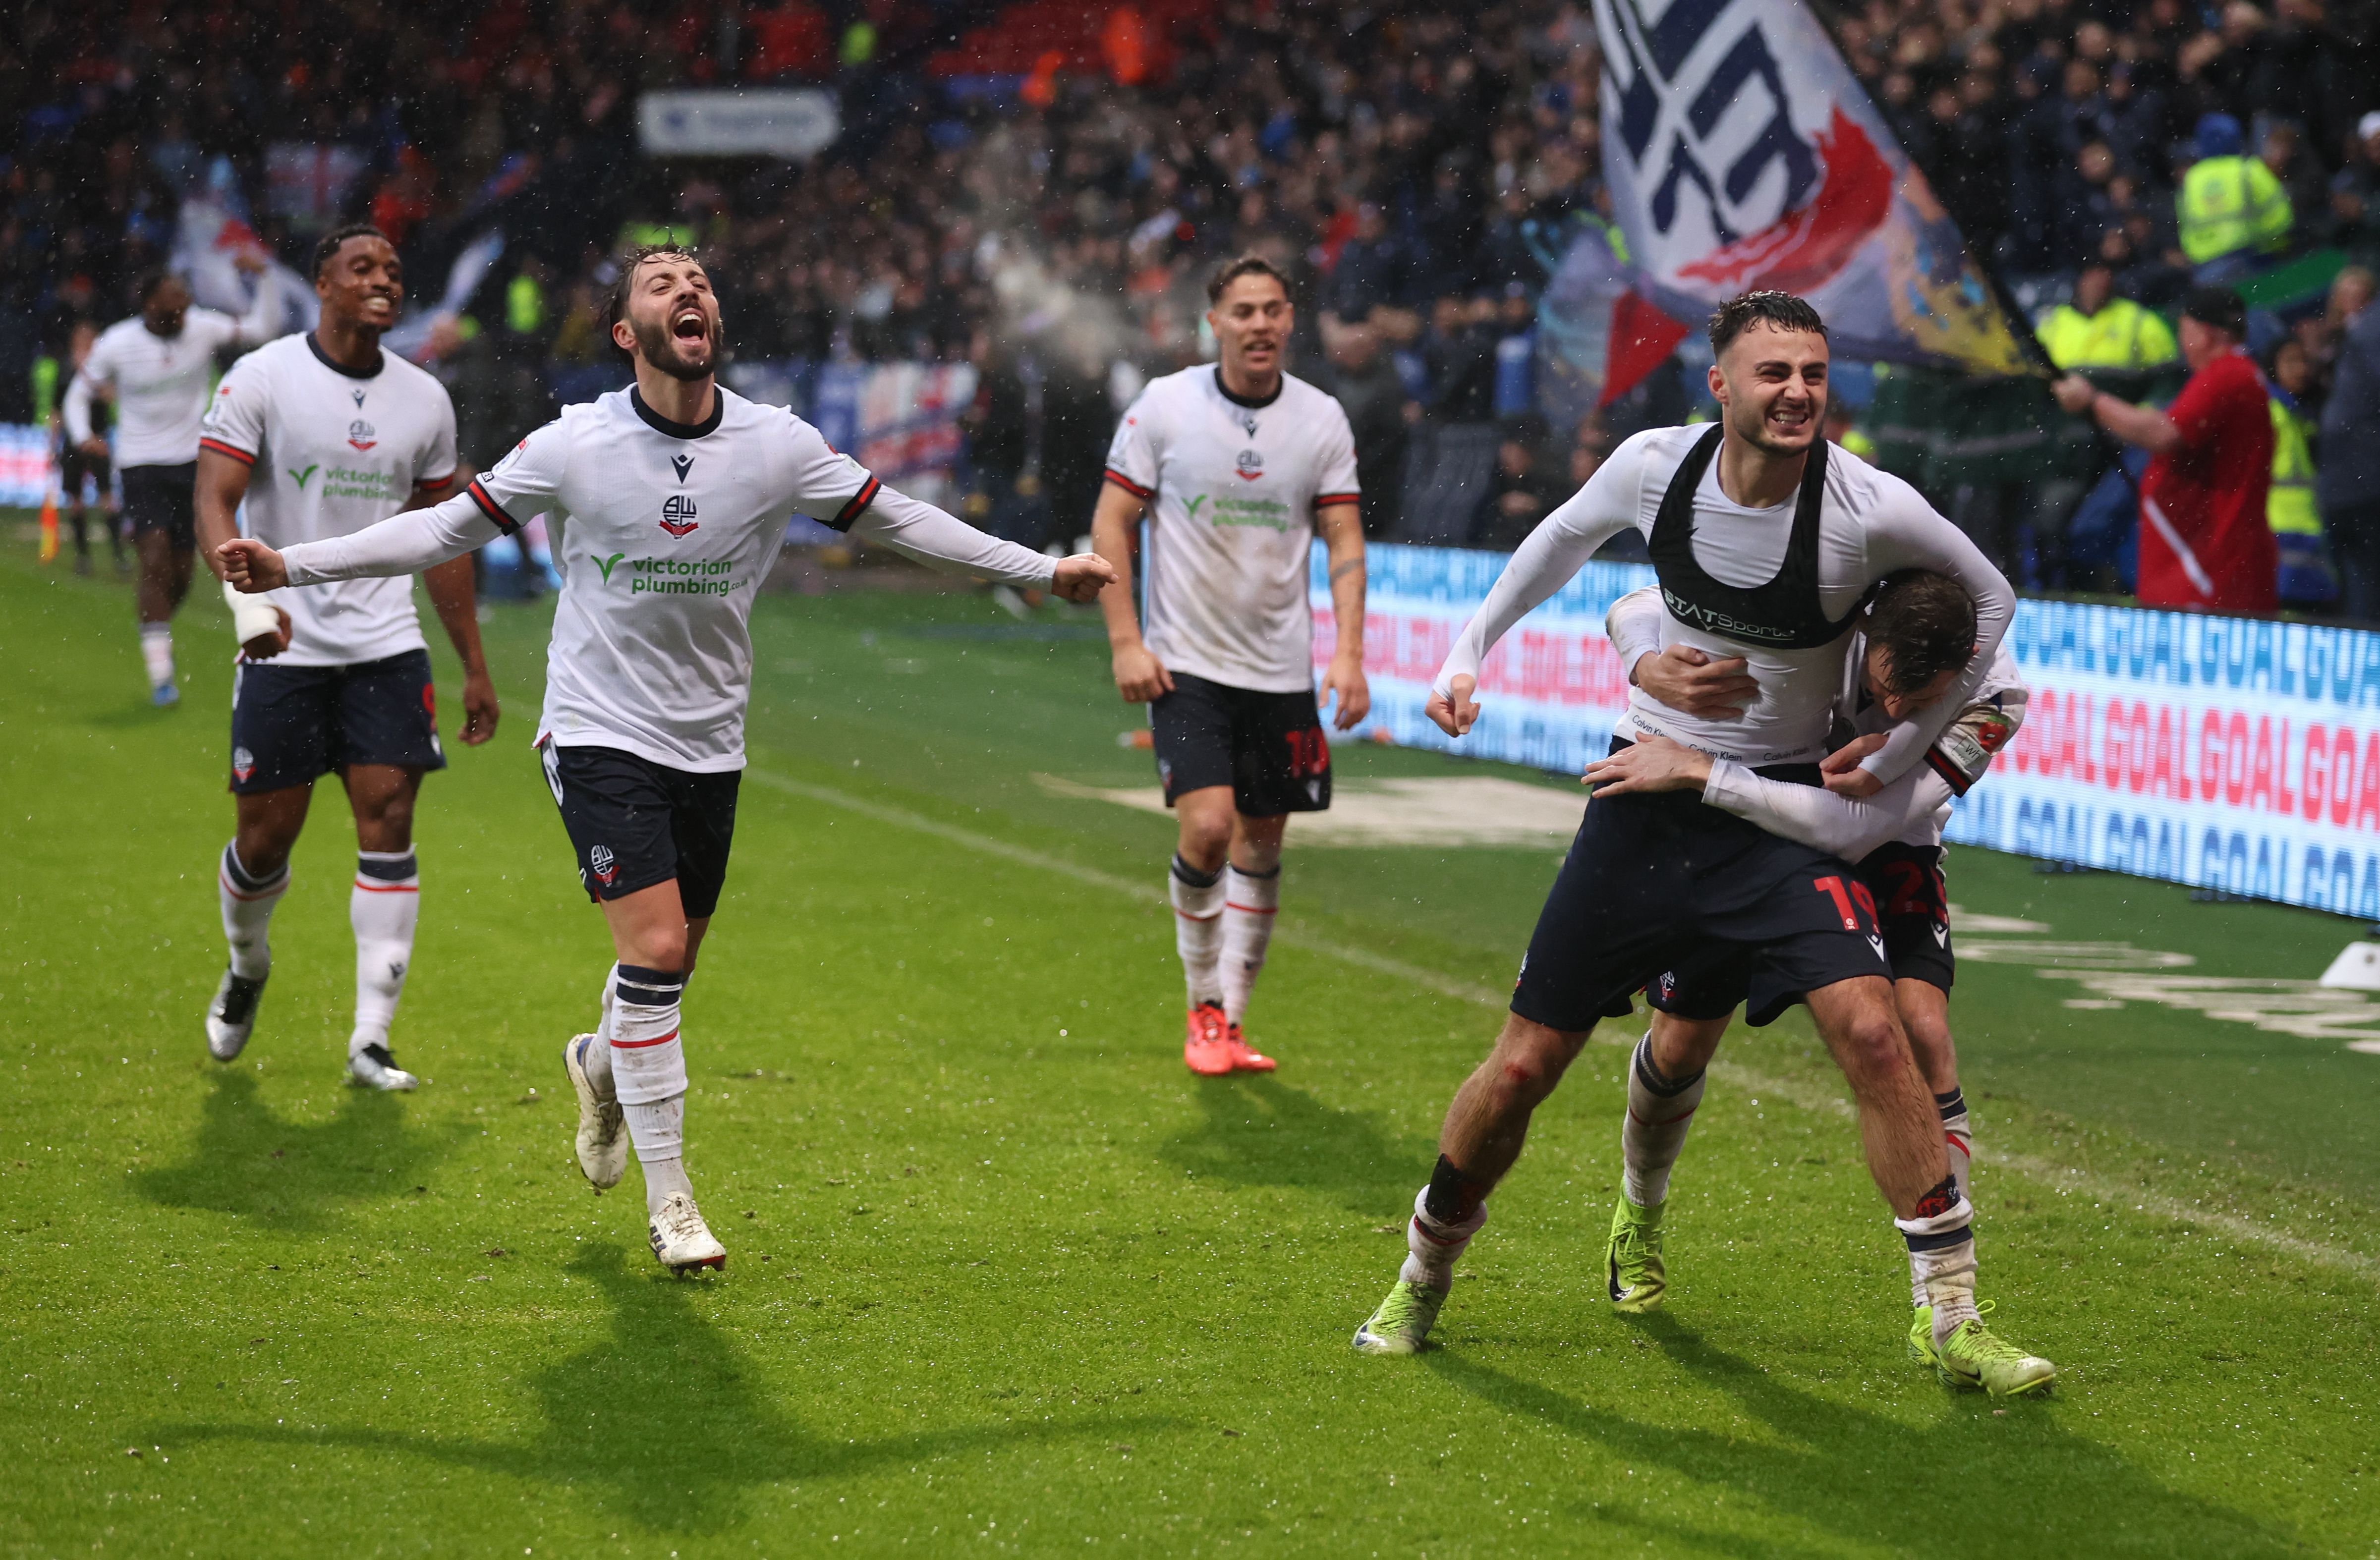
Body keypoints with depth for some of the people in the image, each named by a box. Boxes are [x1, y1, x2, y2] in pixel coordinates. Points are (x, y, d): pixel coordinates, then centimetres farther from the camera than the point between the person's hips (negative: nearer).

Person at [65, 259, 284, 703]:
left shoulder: (201, 328, -6)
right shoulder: (116, 345, -9)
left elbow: (263, 328, -10)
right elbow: (79, 393, 4)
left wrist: (263, 277, -22)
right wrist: (82, 437, -13)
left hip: (191, 463, 3)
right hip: (140, 466, -3)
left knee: (181, 575, 7)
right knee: (156, 563, -16)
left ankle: (158, 636, 38)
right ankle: (161, 675, -12)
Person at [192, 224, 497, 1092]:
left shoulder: (424, 400, 8)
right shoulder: (261, 379, -4)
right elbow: (214, 504, -11)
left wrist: (475, 669, 16)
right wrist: (248, 597, -30)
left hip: (387, 645, 3)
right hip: (284, 648, -3)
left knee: (388, 819, -9)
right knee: (267, 837, 2)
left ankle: (371, 1040, -5)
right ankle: (247, 968, 35)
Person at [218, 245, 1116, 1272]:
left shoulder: (778, 446, -5)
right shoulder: (575, 445, -10)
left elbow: (895, 521, 8)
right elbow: (447, 530, -1)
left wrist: (1043, 570, 9)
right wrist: (288, 567, -7)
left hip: (710, 746, 3)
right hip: (602, 733, -3)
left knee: (673, 960, 11)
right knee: (655, 951, -14)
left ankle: (603, 1065, 48)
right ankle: (668, 1199, -2)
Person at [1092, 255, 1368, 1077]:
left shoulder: (1322, 419, 1)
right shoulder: (1164, 405, -5)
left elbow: (1344, 539, 4)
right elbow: (1111, 523, 0)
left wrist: (1349, 653, -7)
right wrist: (1125, 641, -9)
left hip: (1282, 669, 3)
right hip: (1186, 663, -3)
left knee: (1262, 844, 7)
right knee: (1208, 826, -17)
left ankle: (1231, 1022, 20)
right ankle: (1202, 1009, 2)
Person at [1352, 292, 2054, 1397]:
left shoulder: (1872, 509, -19)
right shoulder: (1655, 465, -11)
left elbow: (1989, 600, 0)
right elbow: (1566, 538, 13)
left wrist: (1898, 758, -1)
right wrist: (1468, 652, 14)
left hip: (1784, 807, -2)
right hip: (1648, 795, 2)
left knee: (1871, 1030, -22)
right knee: (1523, 1067, 3)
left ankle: (1955, 1322, -13)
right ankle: (1421, 1281, 28)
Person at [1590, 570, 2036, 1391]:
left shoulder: (1992, 696, -34)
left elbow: (1856, 827, -42)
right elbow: (1635, 610, -22)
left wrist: (1698, 771, -47)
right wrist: (1659, 671, -46)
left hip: (1883, 852, -1)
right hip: (1742, 831, 1)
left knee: (1920, 1029, -22)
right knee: (1682, 1043, 6)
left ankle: (1942, 1308, -17)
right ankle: (1639, 1217, 40)